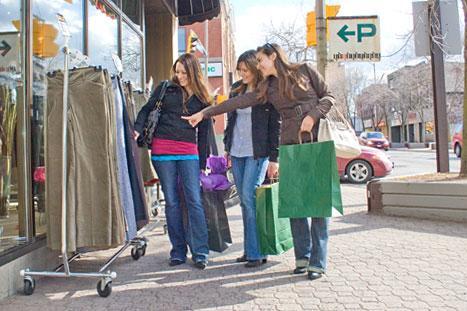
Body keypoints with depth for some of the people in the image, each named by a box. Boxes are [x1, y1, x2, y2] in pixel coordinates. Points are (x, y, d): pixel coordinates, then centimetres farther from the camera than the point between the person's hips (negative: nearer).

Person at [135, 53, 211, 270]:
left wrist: (202, 163, 7)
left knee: (194, 200, -6)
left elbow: (203, 133, 11)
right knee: (172, 201, 4)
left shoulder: (202, 99, 10)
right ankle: (178, 251, 14)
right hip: (162, 150, 0)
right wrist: (138, 130, -8)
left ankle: (200, 252, 2)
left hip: (189, 152, 0)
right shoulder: (166, 89, 9)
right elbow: (147, 109, 11)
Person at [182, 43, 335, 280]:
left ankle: (317, 262, 1)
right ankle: (302, 257, 11)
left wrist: (313, 115, -11)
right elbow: (238, 102, 12)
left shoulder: (305, 70, 8)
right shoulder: (267, 88, 15)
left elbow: (328, 96, 7)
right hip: (290, 145, 4)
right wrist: (204, 113, 11)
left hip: (317, 139, -4)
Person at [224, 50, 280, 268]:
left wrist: (273, 157, -12)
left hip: (258, 153, -6)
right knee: (244, 201, 8)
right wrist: (227, 147, 16)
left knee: (249, 198, -11)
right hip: (237, 152, 6)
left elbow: (276, 125, -7)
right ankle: (250, 250, 16)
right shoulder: (236, 89, 13)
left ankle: (257, 252, -2)